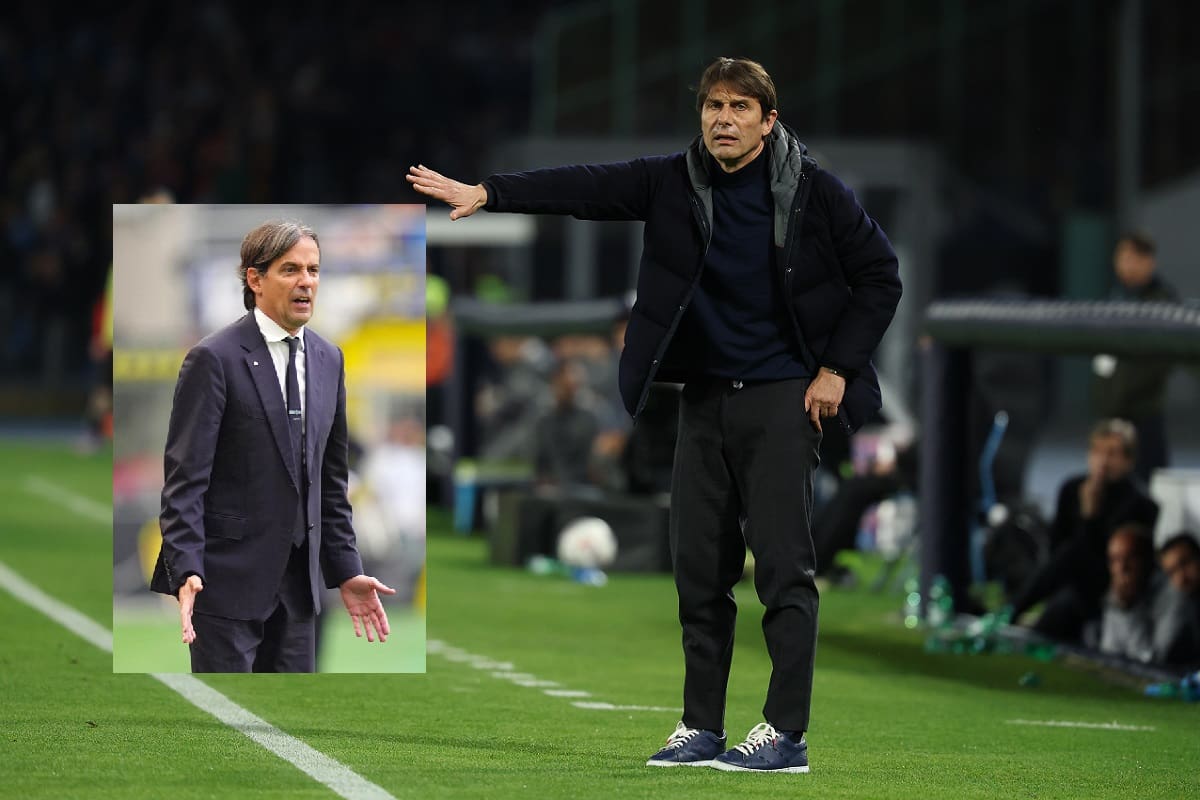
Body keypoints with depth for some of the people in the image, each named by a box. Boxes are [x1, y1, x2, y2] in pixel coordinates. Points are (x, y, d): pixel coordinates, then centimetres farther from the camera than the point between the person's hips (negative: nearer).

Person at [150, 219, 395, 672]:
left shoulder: (327, 360, 11)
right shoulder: (215, 359, -9)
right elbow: (185, 478, -13)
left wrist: (346, 571, 13)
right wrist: (186, 572, -23)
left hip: (297, 583, 7)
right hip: (228, 579, -7)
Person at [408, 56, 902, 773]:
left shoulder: (814, 191, -8)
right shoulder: (676, 182, 1)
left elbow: (880, 277, -2)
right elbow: (586, 187, -6)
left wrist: (837, 368, -7)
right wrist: (488, 194, -16)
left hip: (782, 398, -5)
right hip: (704, 397, 5)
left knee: (782, 564, -9)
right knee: (700, 568, 6)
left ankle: (787, 733, -7)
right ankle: (703, 728, 13)